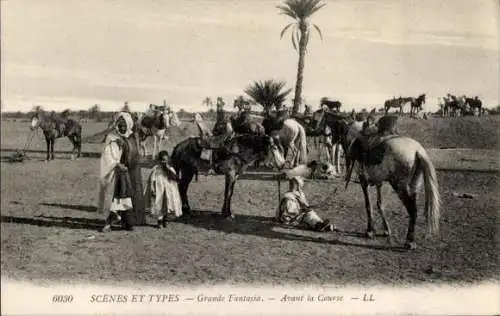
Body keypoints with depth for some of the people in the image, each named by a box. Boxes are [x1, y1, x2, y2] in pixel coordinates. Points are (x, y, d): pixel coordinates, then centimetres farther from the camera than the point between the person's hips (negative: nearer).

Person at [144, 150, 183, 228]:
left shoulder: (170, 168, 5)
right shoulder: (156, 169, -3)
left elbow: (175, 177, -10)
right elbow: (152, 180, -3)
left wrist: (168, 169, -16)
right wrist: (152, 190, -10)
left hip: (168, 193, 3)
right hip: (158, 192, -3)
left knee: (167, 206, 7)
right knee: (159, 206, 0)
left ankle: (165, 220, 23)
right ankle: (159, 222, 11)